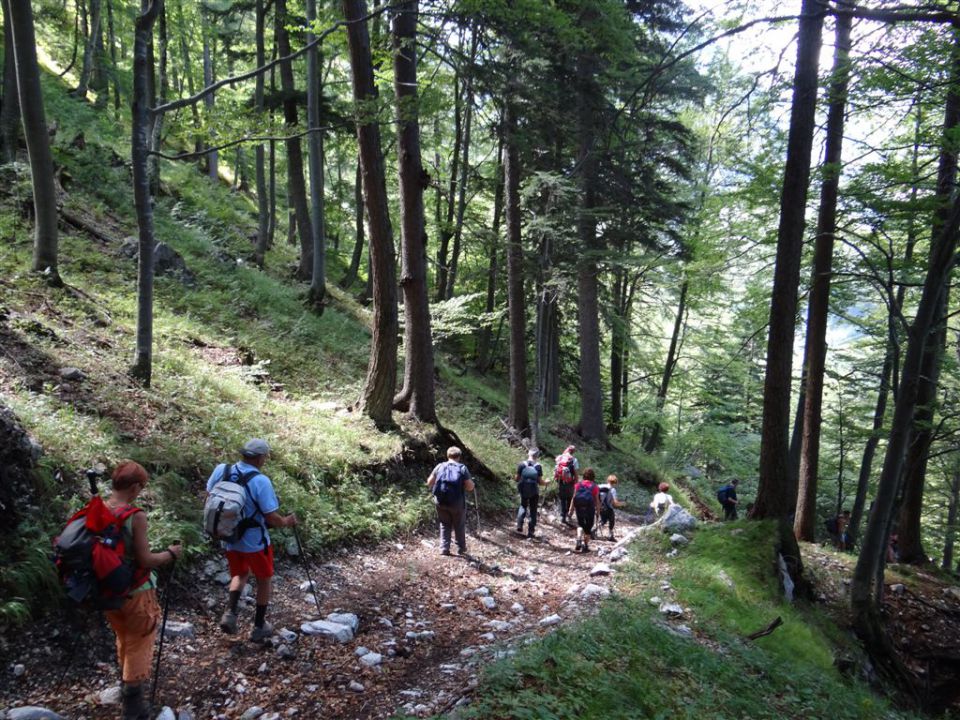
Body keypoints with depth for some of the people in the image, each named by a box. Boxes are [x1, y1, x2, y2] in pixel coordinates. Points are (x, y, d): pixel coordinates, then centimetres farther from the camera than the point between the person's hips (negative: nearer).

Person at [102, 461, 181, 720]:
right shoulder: (135, 516, -25)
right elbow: (145, 560, -23)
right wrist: (171, 553, -7)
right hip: (135, 592, -6)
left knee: (123, 640, 28)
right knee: (138, 645, 11)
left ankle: (126, 684, 46)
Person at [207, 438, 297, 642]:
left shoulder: (221, 470, -9)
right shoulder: (261, 481, -24)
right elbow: (271, 517, -23)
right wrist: (286, 522, -2)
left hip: (228, 539, 5)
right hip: (255, 541, -5)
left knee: (240, 574, 29)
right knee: (265, 580, 19)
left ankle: (230, 612, 9)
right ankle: (259, 627, 27)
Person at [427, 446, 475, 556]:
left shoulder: (440, 466, 3)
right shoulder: (463, 468, -4)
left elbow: (429, 483, 5)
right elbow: (470, 487, -8)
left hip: (441, 502, 2)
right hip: (457, 503, -2)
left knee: (445, 524, 18)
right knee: (459, 526, 17)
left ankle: (444, 548, 15)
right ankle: (461, 548, 25)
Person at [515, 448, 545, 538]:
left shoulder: (522, 465, -8)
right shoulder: (538, 466, -11)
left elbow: (517, 479, -3)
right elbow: (540, 481, -10)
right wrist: (546, 482, 11)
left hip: (523, 491, 1)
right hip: (534, 492, -1)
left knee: (523, 506, 24)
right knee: (533, 511, 11)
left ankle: (519, 525, 7)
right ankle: (530, 531, 13)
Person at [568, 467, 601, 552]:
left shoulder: (578, 484, 6)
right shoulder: (595, 486, 3)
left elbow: (574, 497, 4)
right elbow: (597, 500, -1)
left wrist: (571, 509, 7)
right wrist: (598, 511, 5)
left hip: (579, 506, 2)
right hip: (590, 506, -1)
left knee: (580, 524, 19)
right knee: (588, 527, 13)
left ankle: (579, 541, -3)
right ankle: (585, 546, 16)